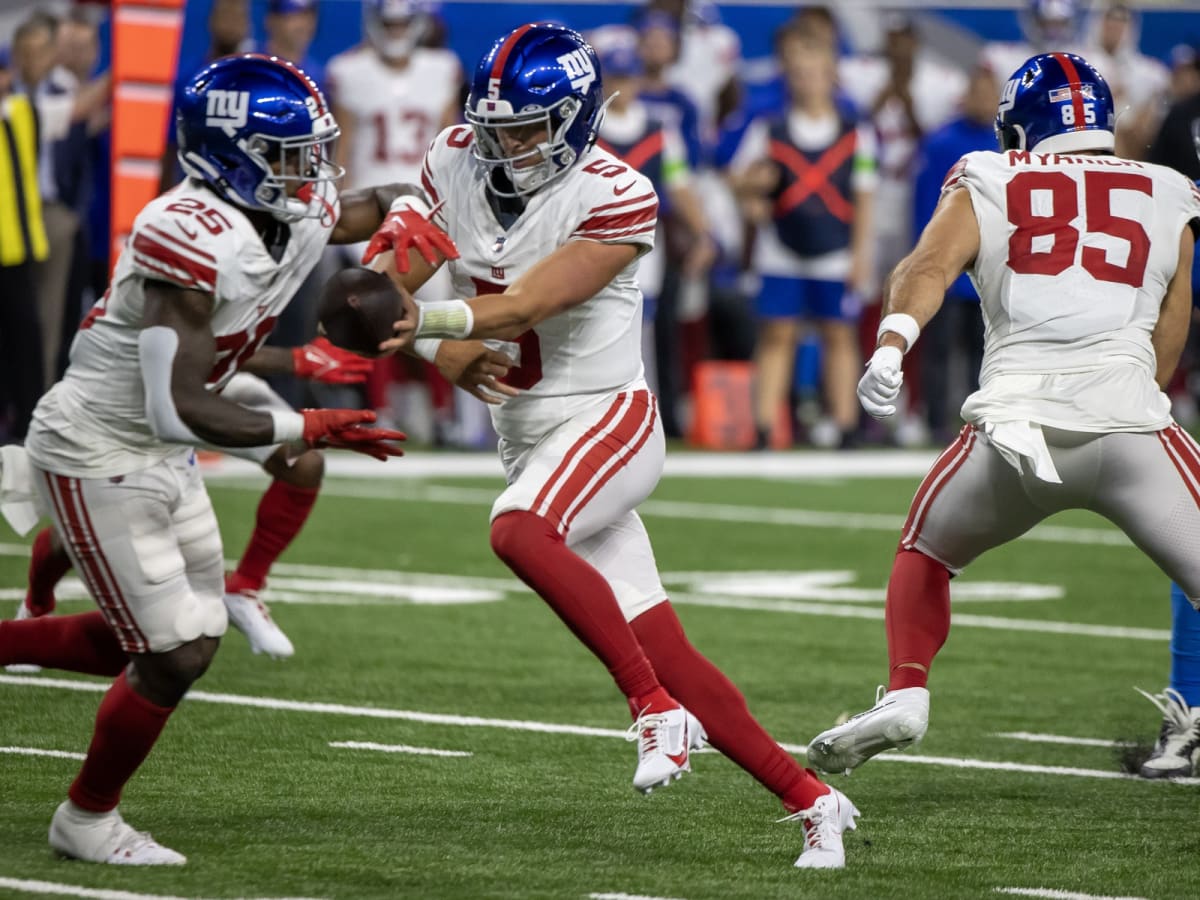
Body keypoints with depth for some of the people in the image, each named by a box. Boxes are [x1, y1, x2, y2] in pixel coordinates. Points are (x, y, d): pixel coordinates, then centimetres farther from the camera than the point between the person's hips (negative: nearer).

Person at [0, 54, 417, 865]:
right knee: (175, 655, -3)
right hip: (97, 456, -9)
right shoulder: (194, 241, -31)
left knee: (175, 639, 15)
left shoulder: (302, 216, -5)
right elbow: (180, 410, -34)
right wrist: (309, 430, -29)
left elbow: (385, 207, 18)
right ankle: (87, 820, 19)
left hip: (162, 460, 9)